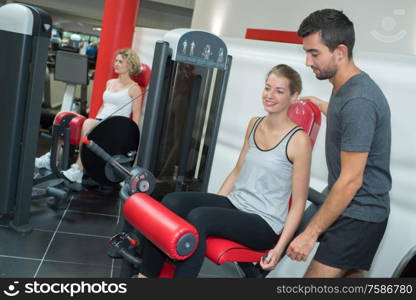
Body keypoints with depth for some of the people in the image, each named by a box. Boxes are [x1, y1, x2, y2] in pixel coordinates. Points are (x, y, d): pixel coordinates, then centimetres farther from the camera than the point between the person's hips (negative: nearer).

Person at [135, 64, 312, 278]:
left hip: (265, 223, -6)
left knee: (198, 217, -31)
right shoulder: (254, 125, 8)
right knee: (172, 201, -17)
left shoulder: (298, 140, -11)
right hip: (235, 204, 6)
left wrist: (279, 248, -14)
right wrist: (214, 205, 11)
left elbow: (298, 201, -9)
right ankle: (145, 275, -8)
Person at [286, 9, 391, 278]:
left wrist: (310, 233, -19)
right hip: (359, 211, 10)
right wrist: (323, 106, 36)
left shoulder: (357, 101, -24)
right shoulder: (347, 87, 6)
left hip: (359, 214, -10)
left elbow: (350, 181, -23)